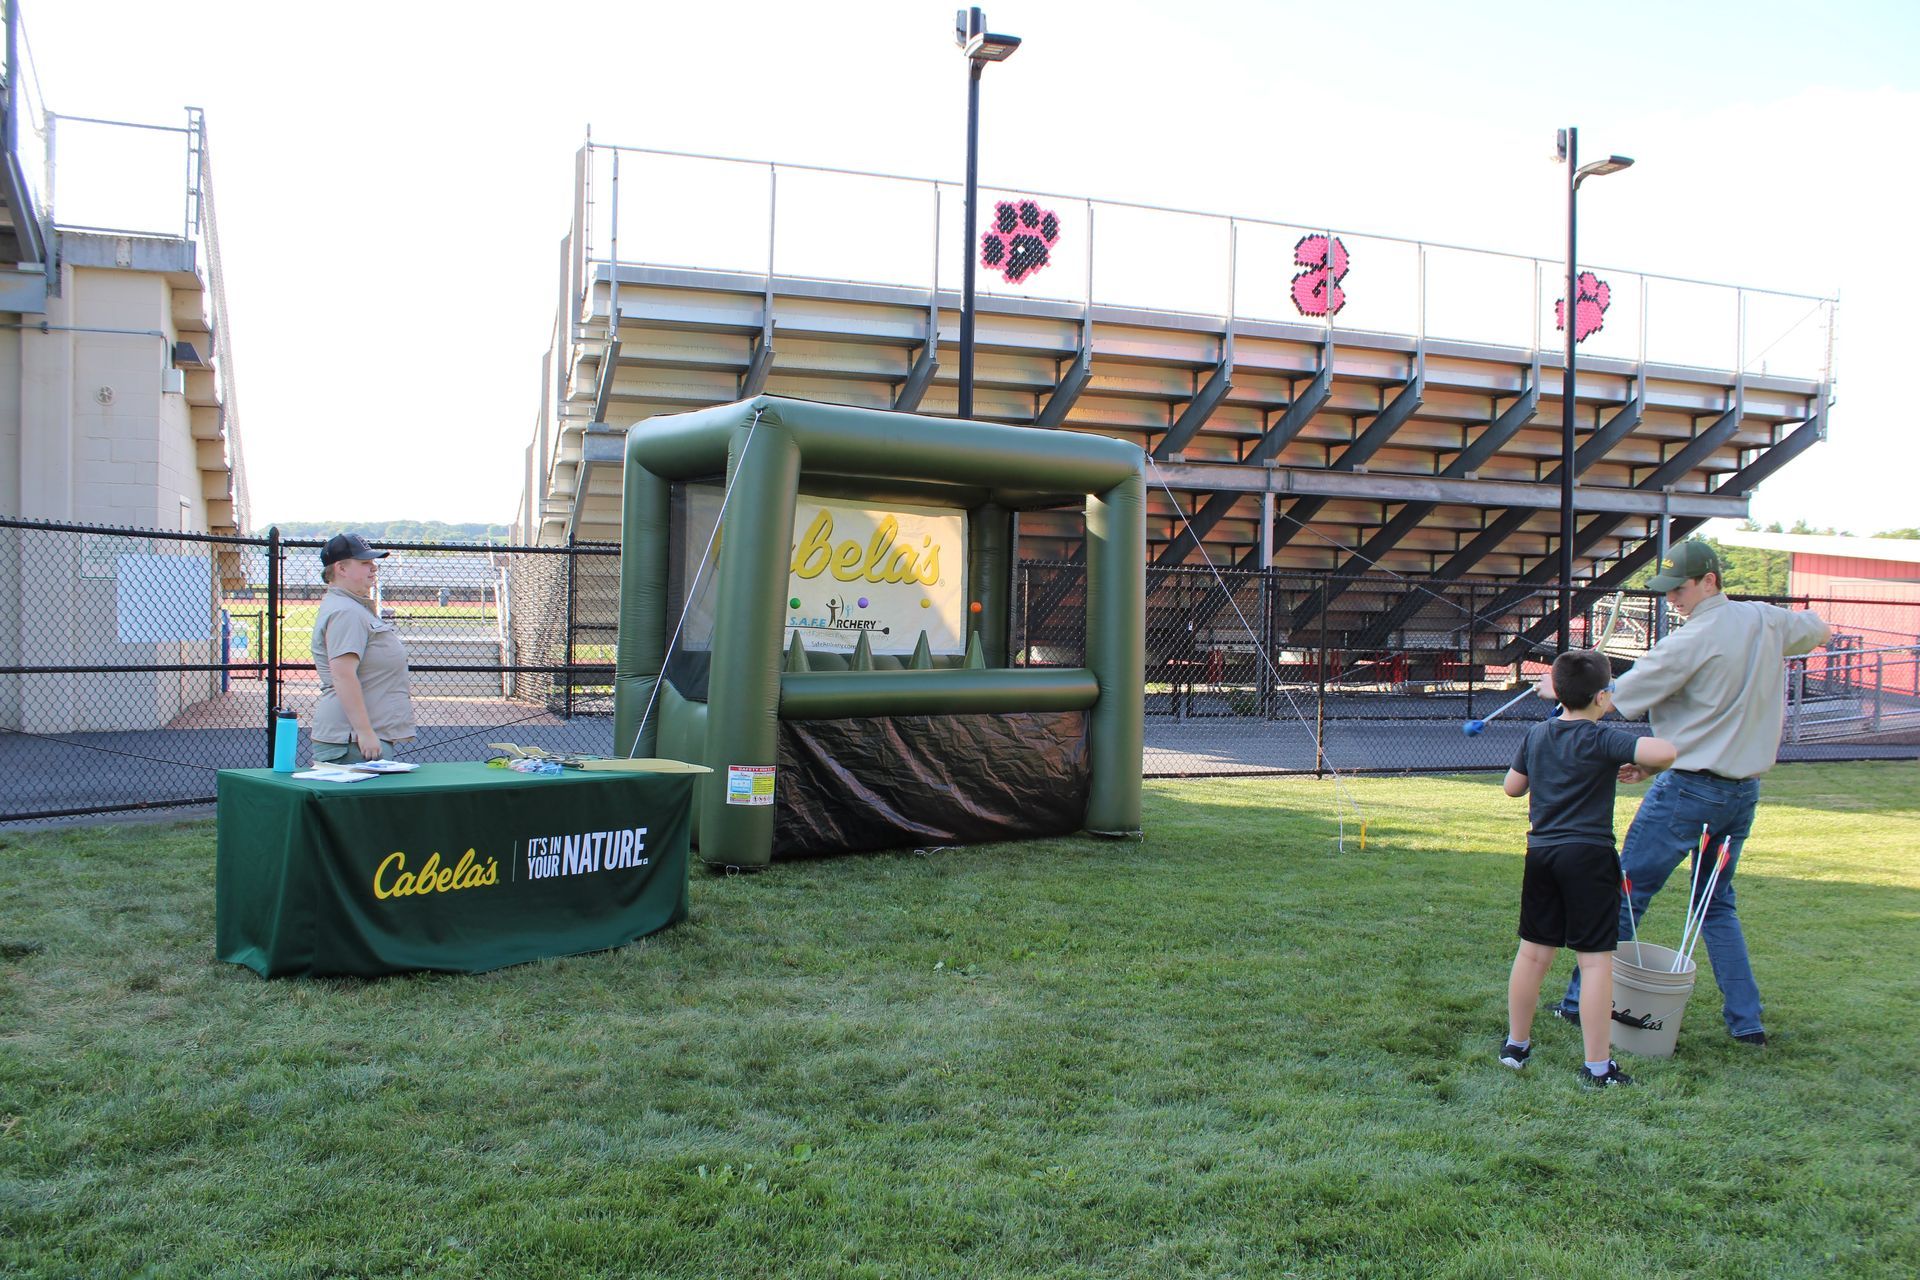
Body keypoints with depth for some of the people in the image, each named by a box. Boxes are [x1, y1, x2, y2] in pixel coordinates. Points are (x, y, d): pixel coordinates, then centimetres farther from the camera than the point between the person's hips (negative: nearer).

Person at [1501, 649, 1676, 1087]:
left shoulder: (1537, 735, 7)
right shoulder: (1601, 739, -12)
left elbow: (1512, 787, 17)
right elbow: (1663, 752, -25)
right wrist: (1641, 766, -5)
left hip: (1541, 852, 6)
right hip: (1588, 855, -6)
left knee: (1533, 952, 14)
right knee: (1596, 960, -1)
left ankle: (1516, 1044, 25)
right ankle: (1598, 1067, 2)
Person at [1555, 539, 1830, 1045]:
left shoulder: (1690, 641, -16)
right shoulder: (1766, 620, 3)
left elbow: (1616, 698, -13)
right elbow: (1819, 630, 26)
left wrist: (1562, 691, 3)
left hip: (1689, 789, -7)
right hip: (1745, 790, 7)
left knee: (1625, 894, 1)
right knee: (1717, 903, 18)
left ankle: (1583, 1001, 7)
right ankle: (1747, 1019, 16)